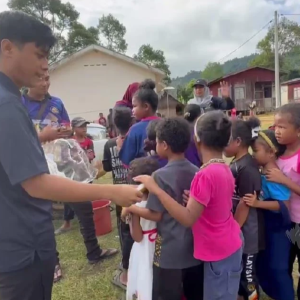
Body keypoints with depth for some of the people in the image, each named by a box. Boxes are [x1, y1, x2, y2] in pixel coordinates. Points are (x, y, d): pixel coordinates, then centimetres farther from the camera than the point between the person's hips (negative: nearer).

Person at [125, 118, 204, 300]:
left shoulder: (161, 175, -20)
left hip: (170, 252, -6)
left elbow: (156, 215, -15)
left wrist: (131, 208, 0)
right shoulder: (197, 172, -1)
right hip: (196, 248, 6)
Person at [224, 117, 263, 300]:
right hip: (236, 231, 9)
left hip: (246, 234, -9)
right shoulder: (235, 164, 5)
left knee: (248, 274, 9)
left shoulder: (247, 168, -22)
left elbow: (245, 204, -21)